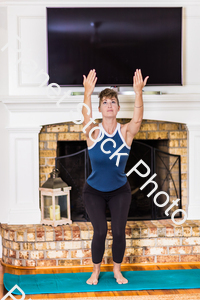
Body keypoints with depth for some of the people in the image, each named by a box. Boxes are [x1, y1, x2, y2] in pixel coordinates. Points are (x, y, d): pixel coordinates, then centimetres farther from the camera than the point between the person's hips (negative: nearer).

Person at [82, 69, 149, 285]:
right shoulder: (93, 132, -12)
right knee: (100, 231, -11)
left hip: (120, 191, 1)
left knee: (119, 231, -6)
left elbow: (137, 119, -31)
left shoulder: (125, 132, -10)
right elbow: (86, 117, -34)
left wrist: (138, 92, -45)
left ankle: (117, 270, 19)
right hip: (94, 191, -1)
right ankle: (96, 271, 13)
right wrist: (88, 93, -49)